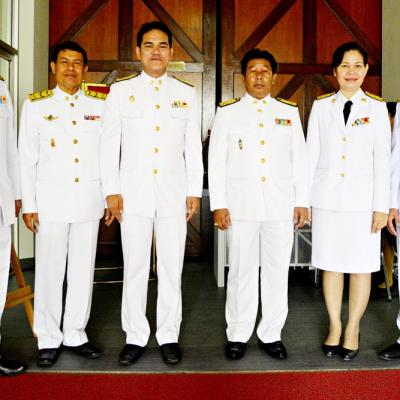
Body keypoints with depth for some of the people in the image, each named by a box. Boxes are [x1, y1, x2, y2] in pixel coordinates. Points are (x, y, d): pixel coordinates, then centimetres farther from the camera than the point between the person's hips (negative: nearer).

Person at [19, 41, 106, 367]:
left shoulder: (100, 105, 8)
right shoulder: (36, 105, 4)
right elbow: (27, 159, 3)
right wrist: (28, 204, -2)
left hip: (89, 200, 2)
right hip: (51, 199, -1)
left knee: (83, 270, 7)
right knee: (49, 271, 3)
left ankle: (75, 334, 21)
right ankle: (48, 339, 17)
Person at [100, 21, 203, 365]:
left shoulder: (186, 93, 9)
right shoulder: (121, 91, 6)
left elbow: (194, 147, 8)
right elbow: (110, 143, 3)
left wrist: (195, 191, 3)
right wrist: (111, 191, -4)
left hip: (174, 193, 1)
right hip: (133, 193, 0)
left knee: (171, 268, 5)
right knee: (134, 268, 4)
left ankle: (169, 335, 19)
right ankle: (135, 336, 18)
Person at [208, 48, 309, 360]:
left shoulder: (289, 111, 10)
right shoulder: (228, 111, 5)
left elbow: (300, 158, 10)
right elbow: (216, 160, 2)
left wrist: (302, 201, 5)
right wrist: (218, 204, -4)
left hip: (281, 206, 2)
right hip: (241, 206, -1)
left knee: (277, 271, 6)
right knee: (242, 272, 4)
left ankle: (271, 334, 21)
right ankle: (238, 335, 18)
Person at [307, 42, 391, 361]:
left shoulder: (377, 108, 2)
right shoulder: (321, 106, 6)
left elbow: (382, 160, 0)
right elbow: (311, 155, 6)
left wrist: (381, 206, -5)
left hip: (362, 198, -1)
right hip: (327, 198, 1)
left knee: (361, 267, 5)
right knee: (331, 265, 8)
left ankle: (353, 330, 20)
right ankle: (334, 326, 23)